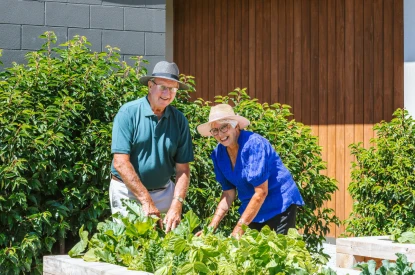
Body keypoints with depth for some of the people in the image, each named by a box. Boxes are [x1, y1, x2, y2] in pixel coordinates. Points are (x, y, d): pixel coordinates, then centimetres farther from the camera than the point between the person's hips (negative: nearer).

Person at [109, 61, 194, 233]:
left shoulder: (179, 120, 1)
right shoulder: (128, 113, -10)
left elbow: (183, 169, -1)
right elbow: (120, 162, -16)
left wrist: (176, 205, -16)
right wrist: (146, 201, -20)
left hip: (164, 191, 3)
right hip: (128, 191, -3)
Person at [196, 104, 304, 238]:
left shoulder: (254, 144, -23)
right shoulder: (219, 154, -3)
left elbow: (261, 192, -24)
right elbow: (228, 193, 4)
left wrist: (238, 229, -24)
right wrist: (211, 227, -7)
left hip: (280, 206, -6)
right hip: (252, 209, 6)